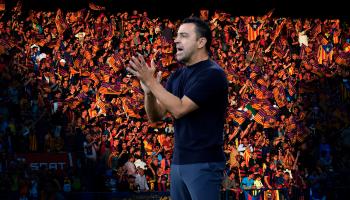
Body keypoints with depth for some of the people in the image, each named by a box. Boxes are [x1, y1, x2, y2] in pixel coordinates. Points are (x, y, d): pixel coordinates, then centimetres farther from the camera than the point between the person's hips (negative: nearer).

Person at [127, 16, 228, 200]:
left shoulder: (212, 74, -12)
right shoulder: (177, 76, 13)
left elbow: (179, 109, -19)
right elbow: (156, 116, 11)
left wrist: (151, 82, -16)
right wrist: (148, 91, -8)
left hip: (203, 164, -8)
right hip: (178, 163, 8)